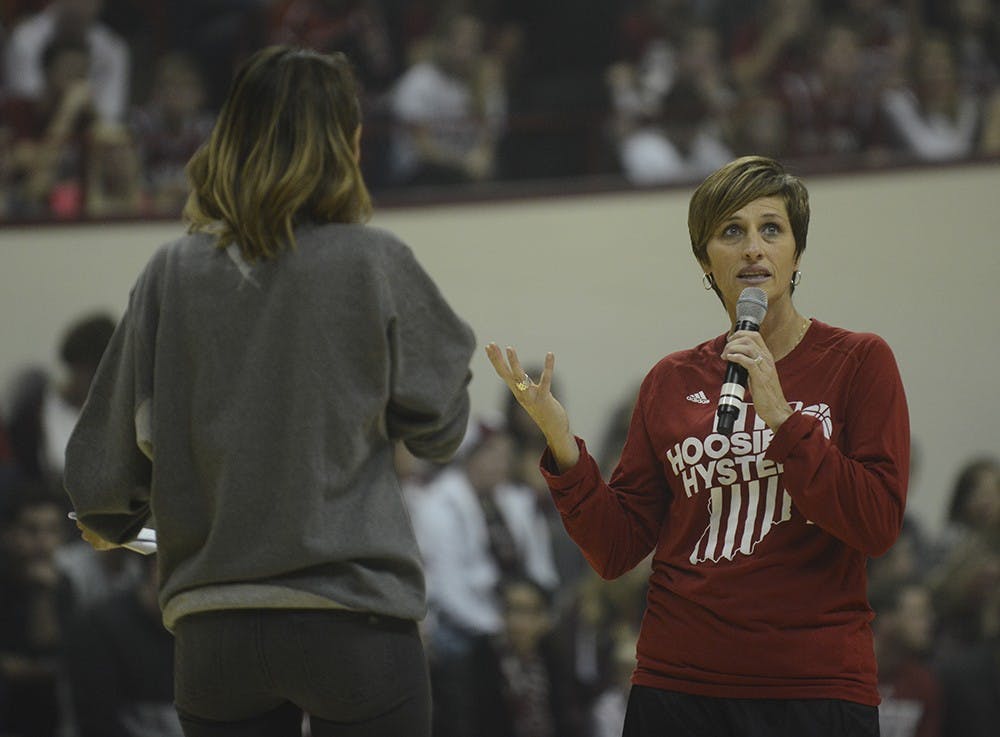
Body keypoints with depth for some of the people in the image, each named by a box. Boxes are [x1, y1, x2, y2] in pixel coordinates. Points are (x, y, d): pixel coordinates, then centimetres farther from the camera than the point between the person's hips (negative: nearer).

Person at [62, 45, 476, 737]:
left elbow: (105, 463, 5)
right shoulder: (376, 264, -6)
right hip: (355, 619, -3)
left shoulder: (171, 273, 2)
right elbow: (438, 425, 4)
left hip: (212, 629, 3)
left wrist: (110, 522, 26)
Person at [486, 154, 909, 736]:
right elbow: (617, 549, 7)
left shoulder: (859, 361, 0)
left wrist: (781, 414, -17)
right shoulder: (673, 382, 9)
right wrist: (561, 442, -6)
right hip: (679, 684, 3)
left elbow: (877, 526, -11)